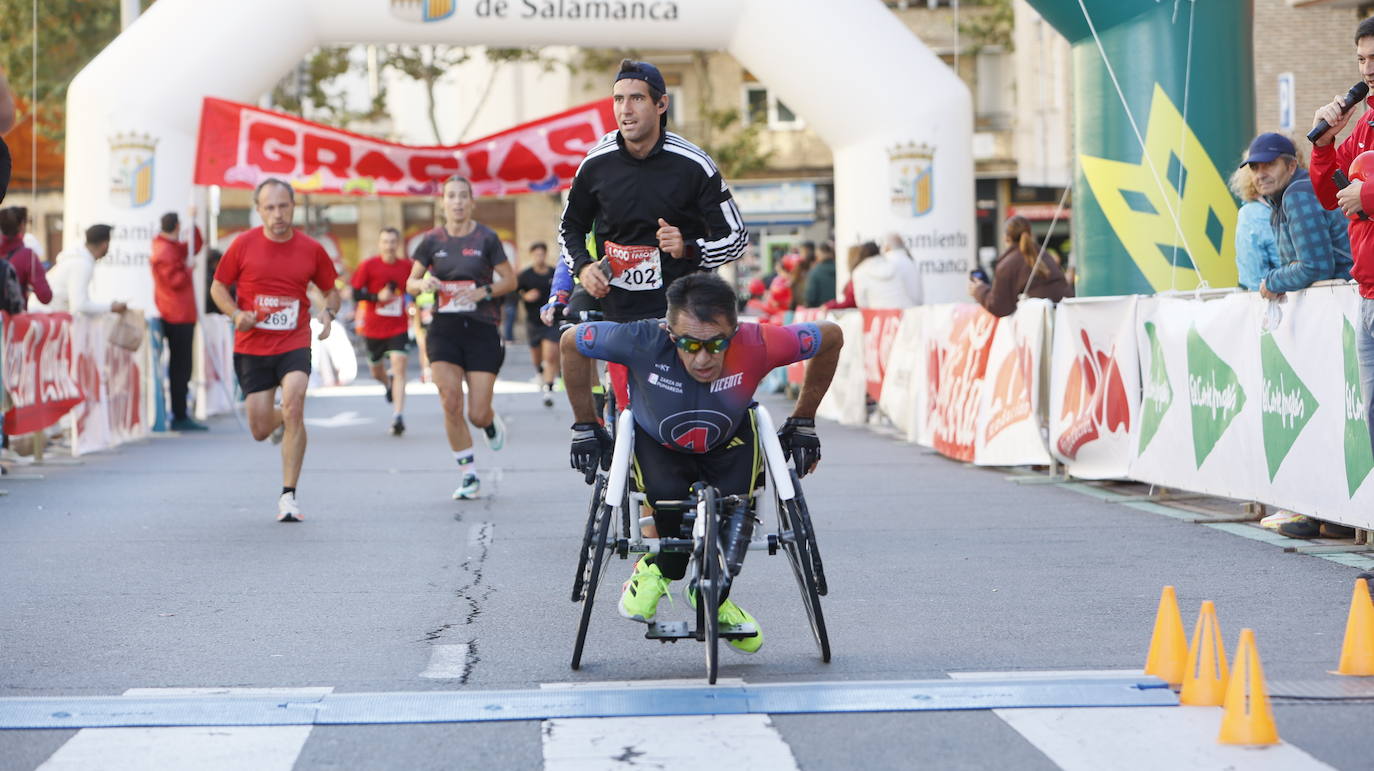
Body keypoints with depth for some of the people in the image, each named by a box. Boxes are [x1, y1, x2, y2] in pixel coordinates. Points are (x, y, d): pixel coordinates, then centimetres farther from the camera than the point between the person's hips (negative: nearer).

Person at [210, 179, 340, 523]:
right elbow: (218, 287, 8)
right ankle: (281, 421, 44)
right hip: (251, 347, 1)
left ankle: (288, 496, -13)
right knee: (260, 430, 3)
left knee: (293, 407, -22)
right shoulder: (243, 245, -2)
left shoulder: (311, 249, 1)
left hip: (295, 343, -1)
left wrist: (328, 312, -8)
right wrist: (236, 314, -11)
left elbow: (331, 290, 14)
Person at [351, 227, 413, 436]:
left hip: (398, 327, -1)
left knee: (399, 366, -18)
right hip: (373, 328, 1)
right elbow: (356, 294, -5)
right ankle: (388, 383, 54)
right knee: (376, 371, 15)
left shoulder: (407, 266, 1)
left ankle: (398, 415, -21)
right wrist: (377, 297, -19)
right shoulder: (369, 265, -5)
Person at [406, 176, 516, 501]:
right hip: (445, 328, 2)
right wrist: (423, 284, -13)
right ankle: (469, 476, 2)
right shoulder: (432, 240, 4)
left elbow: (510, 280, 2)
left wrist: (484, 291, -15)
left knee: (478, 414, -5)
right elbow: (410, 283, 9)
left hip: (482, 328, -2)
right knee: (451, 404, -11)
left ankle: (491, 422, 35)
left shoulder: (486, 238, -3)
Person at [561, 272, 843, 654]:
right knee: (667, 493, -31)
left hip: (728, 444, 1)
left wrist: (803, 423, -8)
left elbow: (831, 336, -17)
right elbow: (571, 342, -18)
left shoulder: (757, 344, -35)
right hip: (657, 443, -1)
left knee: (734, 513, -25)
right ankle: (659, 567, 3)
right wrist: (585, 426, -9)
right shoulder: (643, 340, -37)